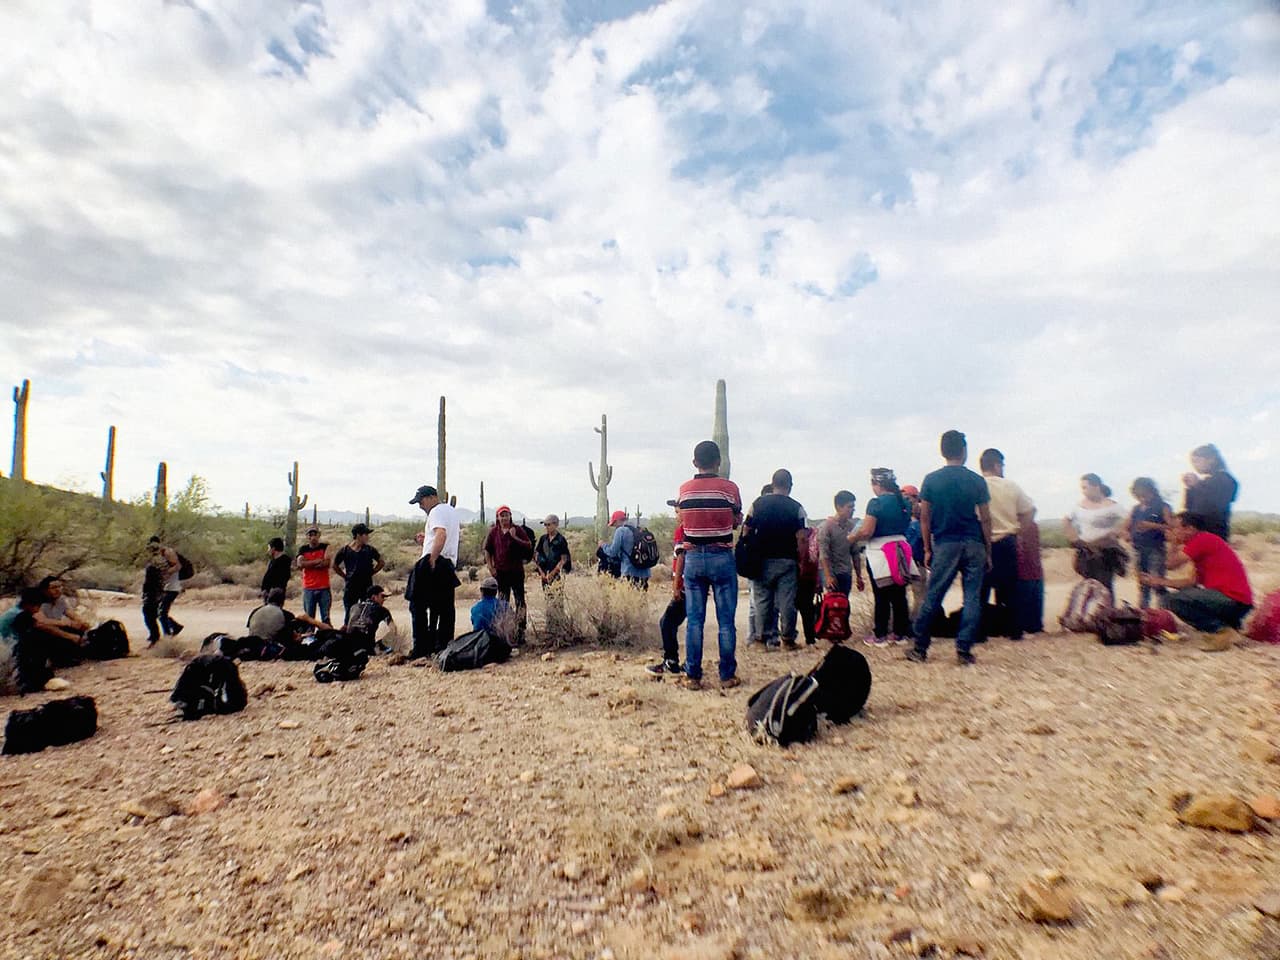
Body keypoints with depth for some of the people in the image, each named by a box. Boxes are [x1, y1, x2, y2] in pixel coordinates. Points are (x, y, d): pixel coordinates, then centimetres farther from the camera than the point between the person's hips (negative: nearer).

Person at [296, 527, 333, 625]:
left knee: (325, 617, 0)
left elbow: (326, 563, -11)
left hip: (324, 588, -2)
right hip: (308, 588, 2)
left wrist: (308, 564, -8)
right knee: (308, 617, 4)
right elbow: (300, 564, -8)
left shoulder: (325, 547, 5)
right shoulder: (303, 549, 9)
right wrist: (318, 561, -11)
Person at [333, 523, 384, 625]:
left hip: (367, 587, 1)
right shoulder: (345, 550, -3)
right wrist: (345, 576, 2)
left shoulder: (370, 549, -1)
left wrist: (371, 572, 3)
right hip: (350, 587, -1)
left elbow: (381, 562, 11)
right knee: (348, 615, 6)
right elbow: (335, 566, 8)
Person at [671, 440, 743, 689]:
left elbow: (682, 520, 10)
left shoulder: (684, 489, 1)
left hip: (693, 557, 2)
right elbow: (737, 522, 5)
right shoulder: (729, 487, -6)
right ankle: (727, 676, 11)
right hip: (722, 557, -2)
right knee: (726, 620, 5)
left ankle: (692, 676, 11)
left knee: (694, 620, 7)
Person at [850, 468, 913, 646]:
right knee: (899, 594, 11)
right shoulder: (904, 502, 7)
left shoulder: (876, 503, -15)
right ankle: (900, 633, 17)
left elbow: (866, 532, -19)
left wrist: (852, 537, -3)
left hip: (879, 552, -6)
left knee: (881, 596, 0)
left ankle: (879, 635, 7)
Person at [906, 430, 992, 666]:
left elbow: (925, 518, 1)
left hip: (945, 545, 0)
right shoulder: (977, 481, 1)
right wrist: (988, 551, 9)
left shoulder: (931, 480, 1)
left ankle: (920, 648, 10)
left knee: (932, 597, 4)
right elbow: (985, 519, 2)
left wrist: (928, 550, 8)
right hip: (974, 545, 0)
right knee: (972, 598, 6)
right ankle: (964, 650, 5)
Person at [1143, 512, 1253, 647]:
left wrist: (1174, 544, 5)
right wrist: (1160, 581, 19)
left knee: (1169, 600, -18)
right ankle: (1229, 626, 11)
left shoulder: (1202, 539, -11)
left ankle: (1222, 630, -13)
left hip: (1232, 599, -10)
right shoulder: (1206, 541, 19)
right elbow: (1192, 581, 17)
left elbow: (1172, 564, -12)